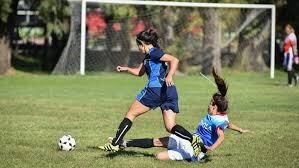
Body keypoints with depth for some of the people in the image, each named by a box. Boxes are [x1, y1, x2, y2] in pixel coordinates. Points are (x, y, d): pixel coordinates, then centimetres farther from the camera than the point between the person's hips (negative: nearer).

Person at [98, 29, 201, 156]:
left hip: (155, 89, -9)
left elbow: (174, 60, -15)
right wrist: (126, 69, 28)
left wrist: (170, 75, -27)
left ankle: (115, 144, 7)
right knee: (170, 127, 1)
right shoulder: (149, 56, 25)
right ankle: (192, 139, -23)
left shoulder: (153, 53, -4)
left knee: (131, 114, 6)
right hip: (170, 91, 9)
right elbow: (139, 72, 38)